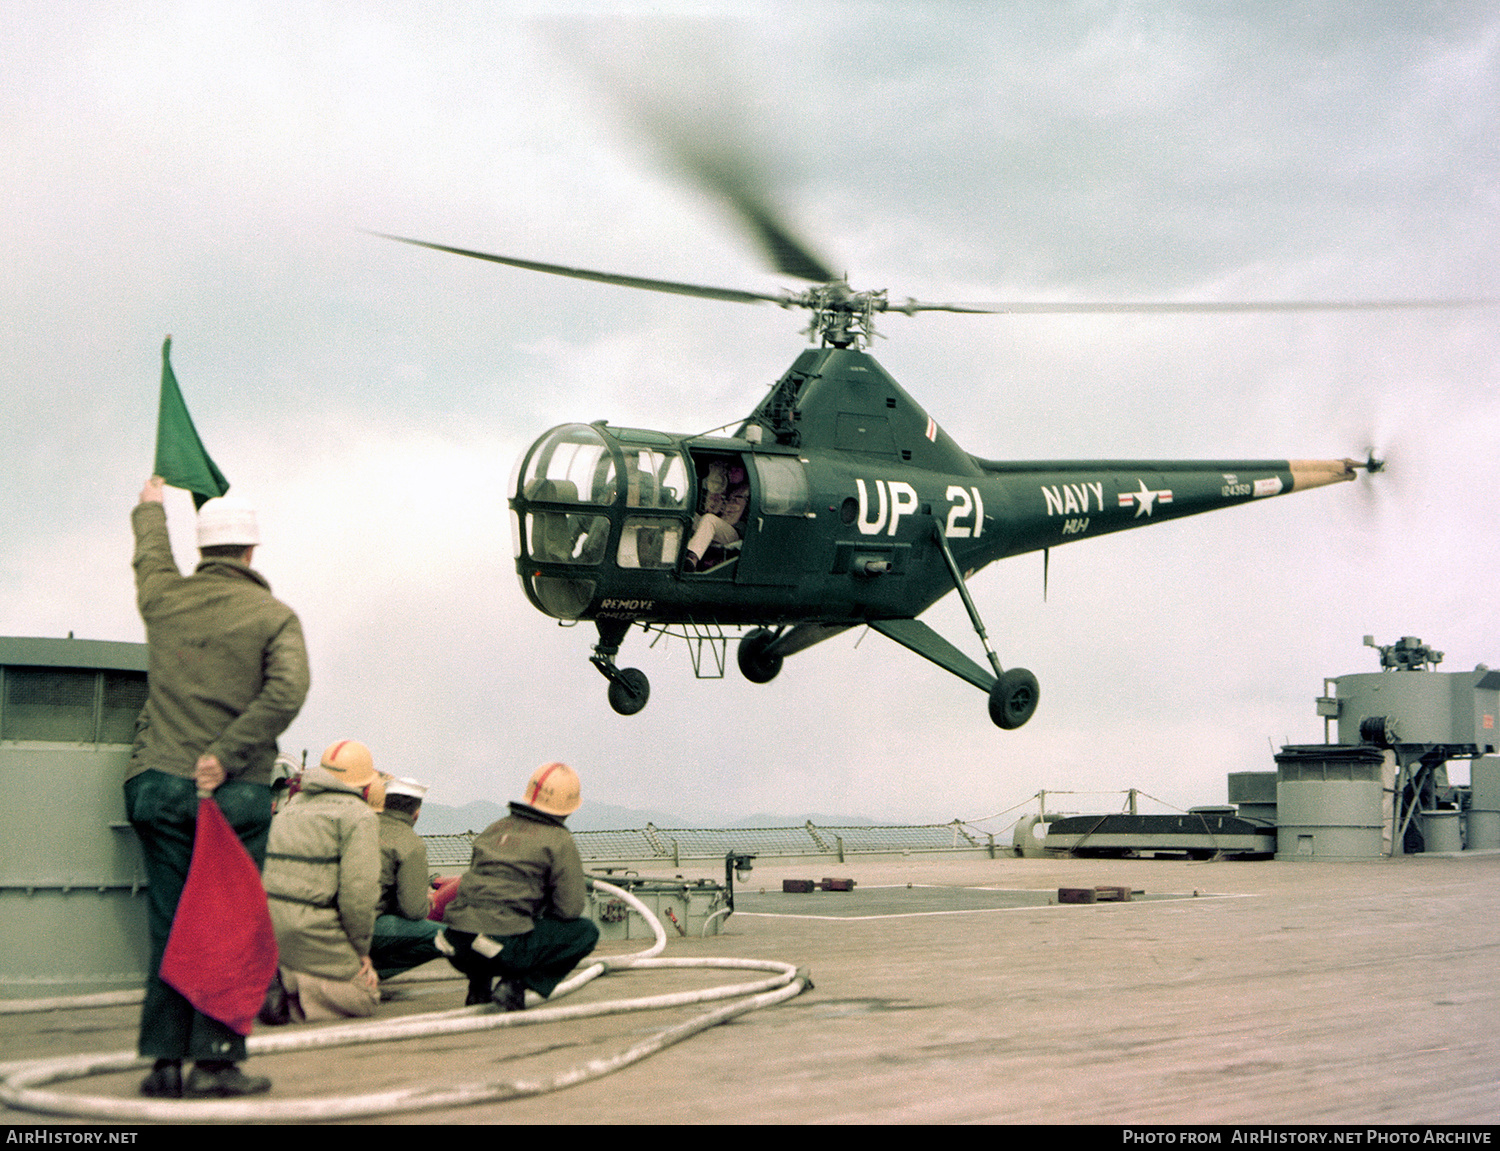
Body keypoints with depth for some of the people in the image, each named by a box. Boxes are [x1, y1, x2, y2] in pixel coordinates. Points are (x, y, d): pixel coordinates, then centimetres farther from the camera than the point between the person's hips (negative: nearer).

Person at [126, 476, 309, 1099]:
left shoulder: (163, 597, 7)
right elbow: (287, 692, -18)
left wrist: (150, 507, 51)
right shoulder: (274, 615, -3)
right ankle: (215, 1058, -1)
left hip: (158, 784, 3)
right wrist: (227, 754, -14)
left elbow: (150, 554, 31)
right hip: (234, 792, -3)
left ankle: (166, 1060, 10)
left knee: (168, 923, 8)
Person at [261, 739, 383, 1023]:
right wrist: (361, 950, -2)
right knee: (365, 998, 7)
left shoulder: (289, 807, 18)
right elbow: (358, 890, -15)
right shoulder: (359, 816, -7)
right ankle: (294, 994, -14)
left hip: (270, 935, 8)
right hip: (316, 934, -8)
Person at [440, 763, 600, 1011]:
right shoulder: (560, 841, 0)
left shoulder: (495, 829, 18)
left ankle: (478, 986, 17)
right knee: (587, 932, 9)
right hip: (503, 948, -7)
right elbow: (570, 908, -3)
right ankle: (515, 984, -2)